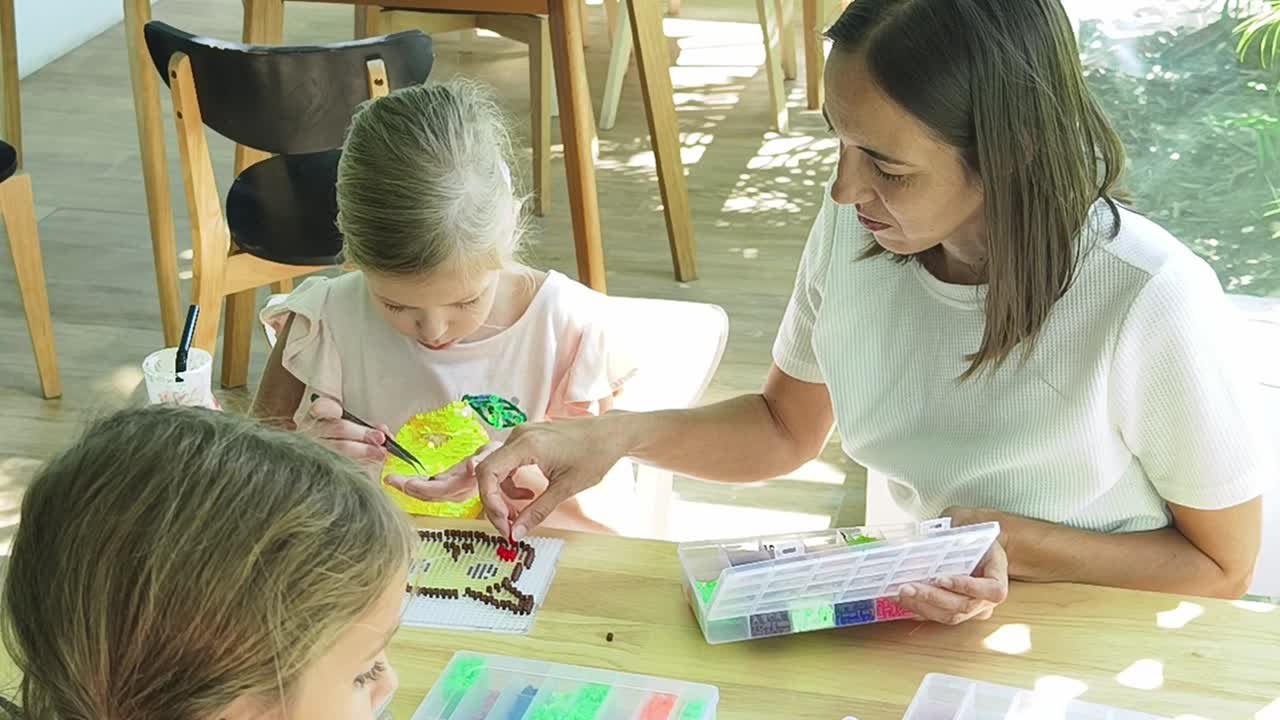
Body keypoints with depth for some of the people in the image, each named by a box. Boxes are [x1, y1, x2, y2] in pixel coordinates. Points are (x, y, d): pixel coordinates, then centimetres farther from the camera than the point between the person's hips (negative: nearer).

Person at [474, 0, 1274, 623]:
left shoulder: (1150, 303, -27)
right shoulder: (854, 228, -13)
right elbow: (787, 428, 5)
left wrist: (1012, 542, -24)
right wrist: (616, 434, -11)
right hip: (925, 616, 4)